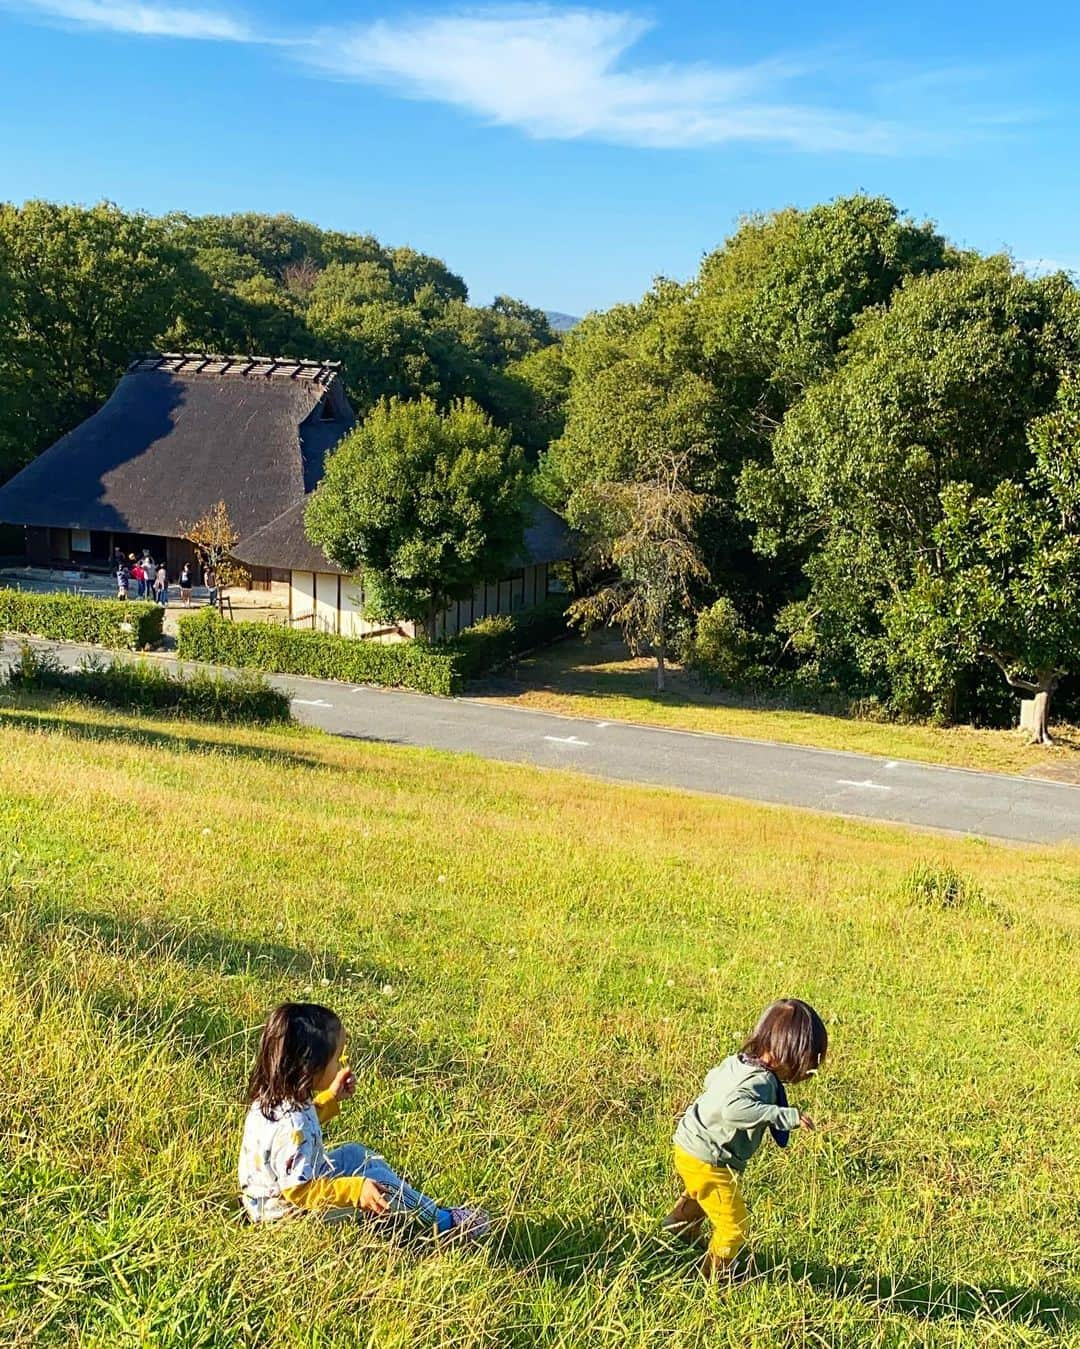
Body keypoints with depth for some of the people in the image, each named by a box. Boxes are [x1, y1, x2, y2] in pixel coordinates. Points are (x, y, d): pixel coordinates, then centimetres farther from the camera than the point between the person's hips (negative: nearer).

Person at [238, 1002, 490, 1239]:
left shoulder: (273, 1094, -7)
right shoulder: (293, 1127, -36)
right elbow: (299, 1190, -34)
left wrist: (330, 1098, 8)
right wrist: (355, 1190, -32)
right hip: (289, 1211, -10)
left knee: (355, 1154, 16)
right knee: (378, 1182, -9)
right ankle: (442, 1221, 10)